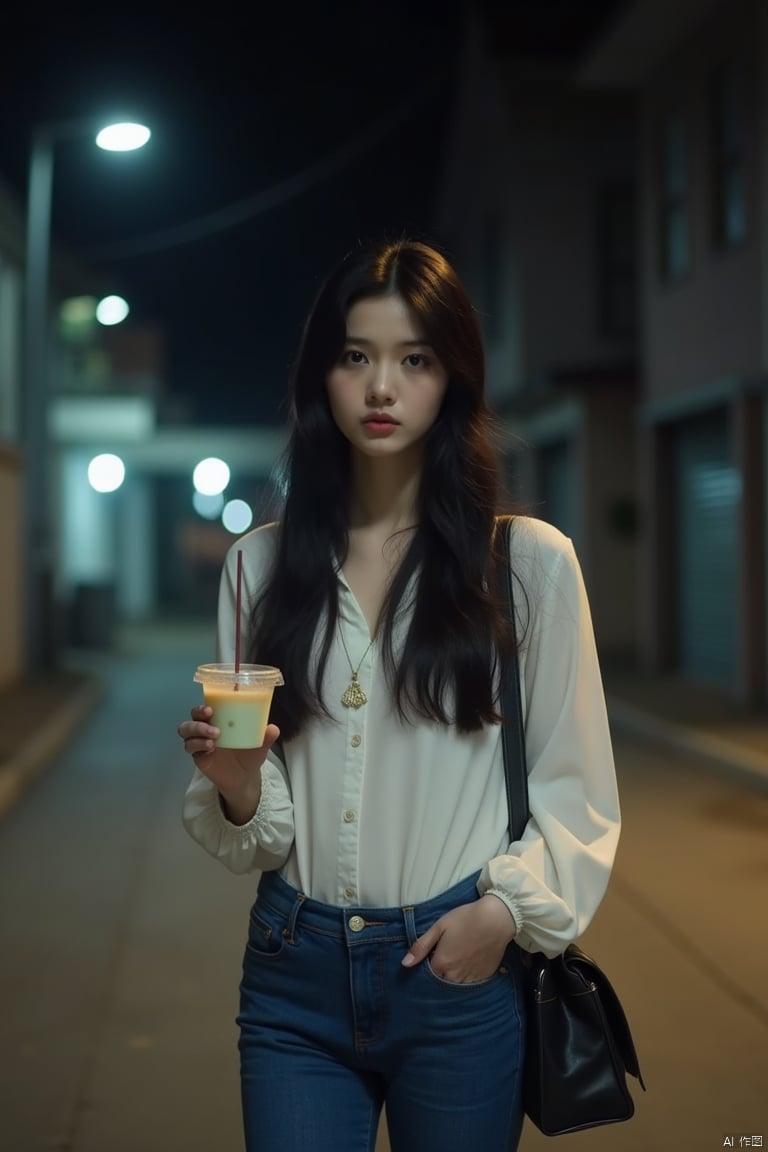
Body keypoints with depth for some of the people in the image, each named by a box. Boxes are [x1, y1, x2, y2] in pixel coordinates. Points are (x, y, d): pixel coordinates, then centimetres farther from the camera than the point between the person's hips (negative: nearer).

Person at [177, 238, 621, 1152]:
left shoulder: (530, 562, -2)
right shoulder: (260, 565, 5)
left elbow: (575, 789, 2)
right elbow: (251, 826, 8)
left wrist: (507, 911, -12)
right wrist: (237, 784, -12)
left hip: (461, 970, -1)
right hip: (294, 971, 2)